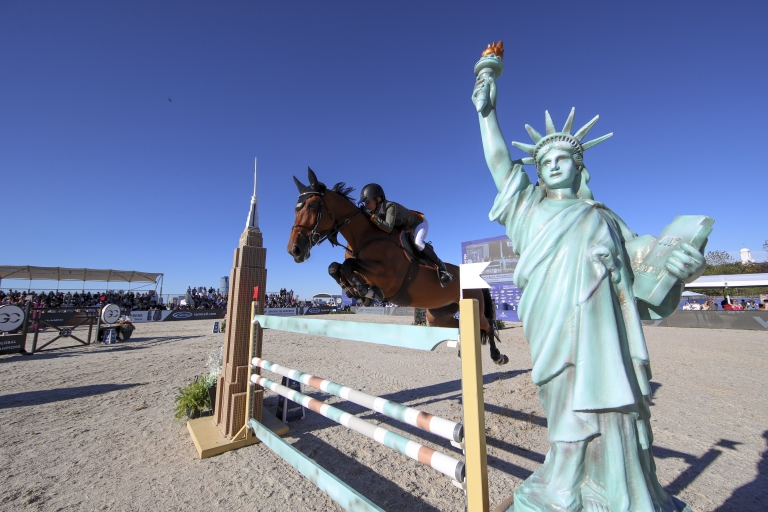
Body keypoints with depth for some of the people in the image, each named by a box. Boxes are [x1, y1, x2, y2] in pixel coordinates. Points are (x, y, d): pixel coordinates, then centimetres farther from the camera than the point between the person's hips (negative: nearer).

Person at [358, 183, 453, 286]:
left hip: (419, 223, -9)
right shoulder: (378, 210, -12)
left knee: (417, 242, -31)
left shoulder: (390, 207, -36)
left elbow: (388, 228, -49)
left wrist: (372, 216, -47)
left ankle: (440, 266, -15)